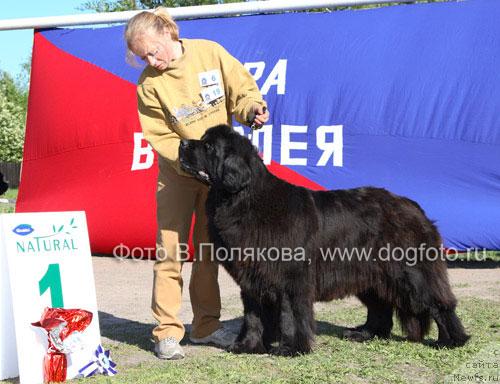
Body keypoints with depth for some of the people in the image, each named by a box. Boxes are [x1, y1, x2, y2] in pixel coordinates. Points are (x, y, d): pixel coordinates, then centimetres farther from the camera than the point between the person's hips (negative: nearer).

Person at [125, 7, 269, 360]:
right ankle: (167, 332, -1)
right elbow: (161, 137, -13)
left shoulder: (210, 52, -11)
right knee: (170, 251, -6)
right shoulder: (149, 84, -14)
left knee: (210, 250, 9)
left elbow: (241, 88, -3)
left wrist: (251, 108, -24)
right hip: (176, 172, -2)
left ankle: (206, 326, 19)